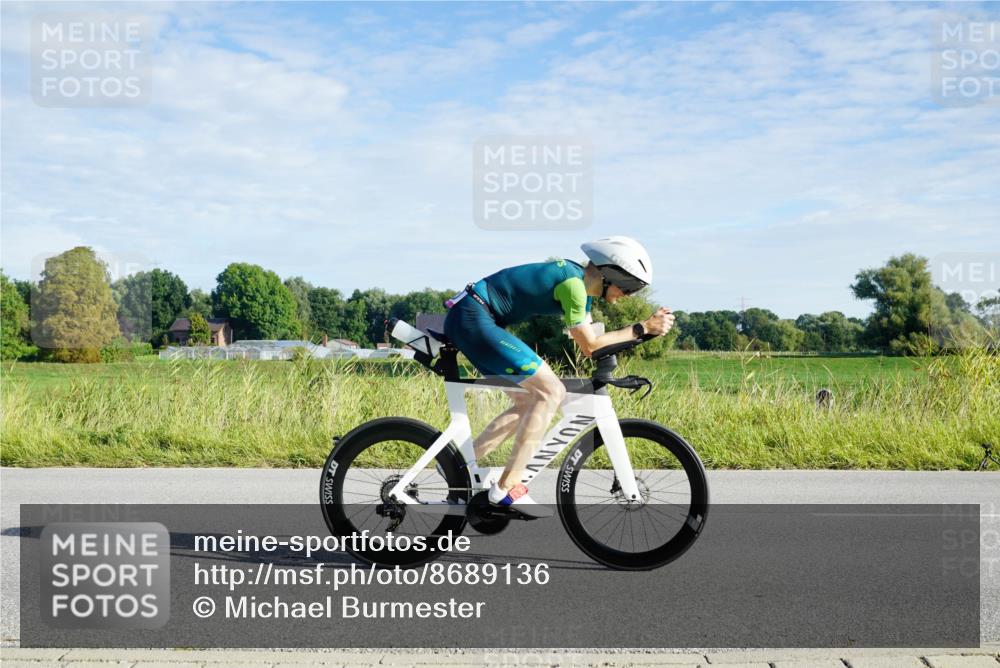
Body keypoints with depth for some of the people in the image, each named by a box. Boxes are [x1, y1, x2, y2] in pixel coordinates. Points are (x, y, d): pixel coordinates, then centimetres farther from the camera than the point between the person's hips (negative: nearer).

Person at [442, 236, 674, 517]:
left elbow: (589, 341, 15)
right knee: (550, 391, -14)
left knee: (528, 404, 14)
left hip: (467, 321, 11)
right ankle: (507, 488, -11)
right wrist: (643, 328, -8)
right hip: (473, 318, -11)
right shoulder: (573, 282, -16)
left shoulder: (579, 282, 14)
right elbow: (589, 346, -10)